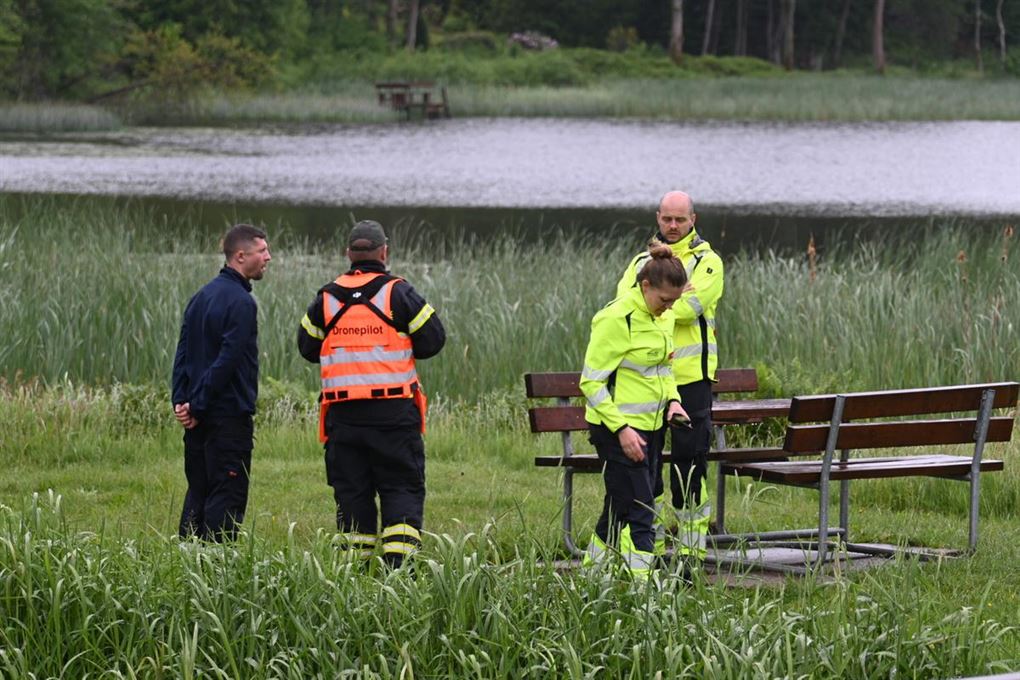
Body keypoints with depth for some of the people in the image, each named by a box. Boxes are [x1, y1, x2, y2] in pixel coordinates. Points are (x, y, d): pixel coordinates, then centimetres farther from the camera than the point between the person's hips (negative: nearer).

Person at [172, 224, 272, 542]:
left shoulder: (202, 297, 14)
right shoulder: (241, 302, -14)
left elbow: (183, 353, 11)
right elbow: (227, 361, -19)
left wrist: (181, 400, 3)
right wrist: (197, 406, -14)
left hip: (198, 419, 8)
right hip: (229, 416, -8)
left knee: (198, 493, 12)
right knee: (227, 499, -5)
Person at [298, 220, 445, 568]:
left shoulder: (326, 298, 7)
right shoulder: (398, 293, -4)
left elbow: (307, 347, 15)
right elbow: (432, 340, -1)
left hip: (343, 414, 3)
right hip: (394, 411, -3)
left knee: (351, 490, 8)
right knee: (402, 487, 1)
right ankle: (398, 560, -13)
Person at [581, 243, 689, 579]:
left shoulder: (661, 316, 8)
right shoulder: (617, 319, -18)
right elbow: (591, 381, -17)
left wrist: (672, 399, 5)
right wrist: (621, 429, -21)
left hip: (651, 425, 9)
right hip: (617, 427, -8)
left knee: (618, 508, 14)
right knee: (639, 514, -11)